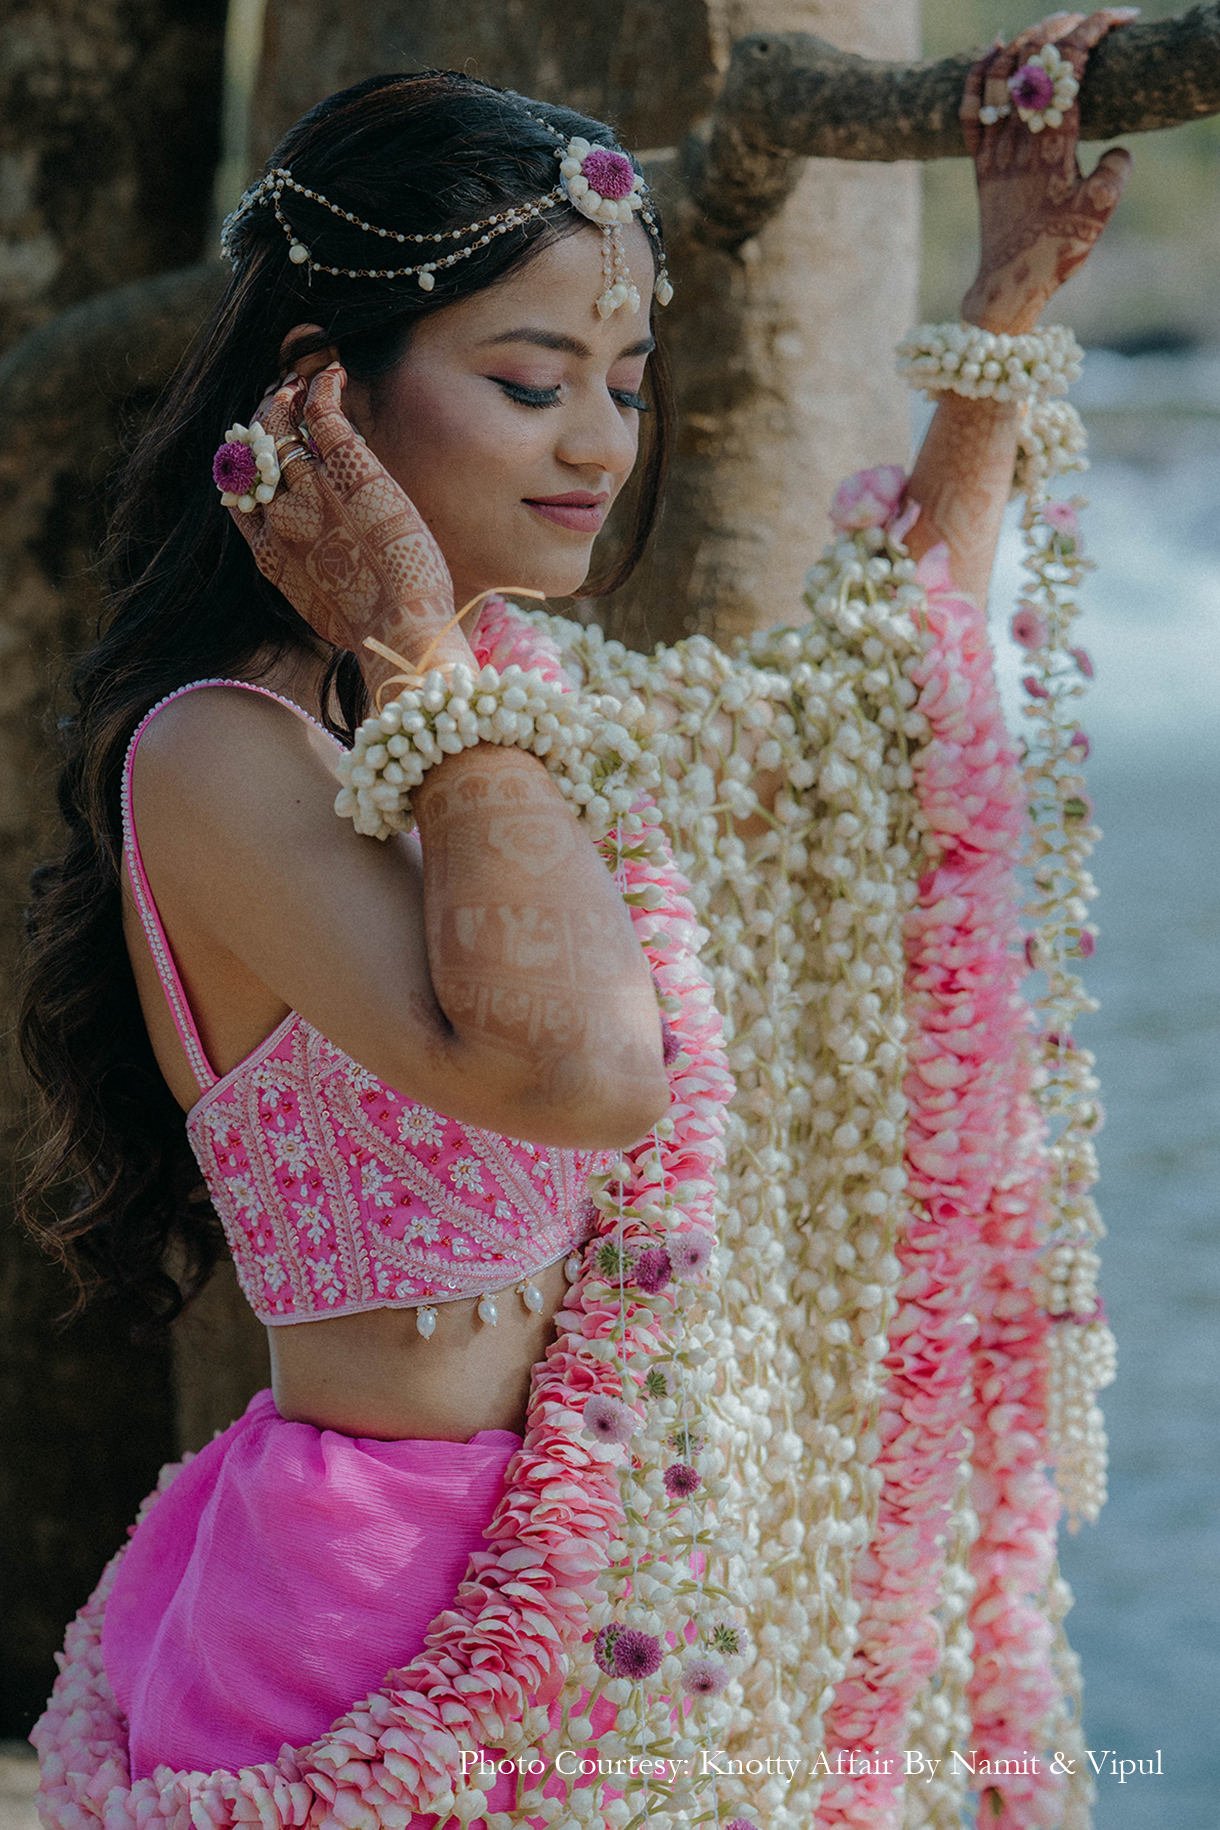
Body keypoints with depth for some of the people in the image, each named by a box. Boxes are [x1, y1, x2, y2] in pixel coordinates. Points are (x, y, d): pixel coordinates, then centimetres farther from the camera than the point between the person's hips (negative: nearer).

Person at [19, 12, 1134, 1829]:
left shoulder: (525, 682, 8)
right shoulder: (219, 756, -17)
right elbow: (570, 1063, -32)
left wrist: (1009, 305, 24)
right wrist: (423, 659, -22)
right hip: (385, 1591, -8)